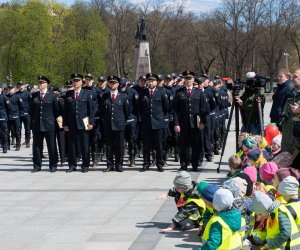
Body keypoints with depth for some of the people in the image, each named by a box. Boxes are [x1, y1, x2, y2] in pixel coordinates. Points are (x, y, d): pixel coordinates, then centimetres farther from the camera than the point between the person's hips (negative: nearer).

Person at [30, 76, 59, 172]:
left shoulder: (52, 96, 1)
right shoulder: (34, 96, 9)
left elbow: (57, 111, 5)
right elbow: (31, 110, 12)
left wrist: (54, 121, 2)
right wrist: (32, 122, 7)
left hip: (49, 125, -3)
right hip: (37, 125, 3)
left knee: (51, 146, 2)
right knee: (36, 146, 5)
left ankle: (53, 166, 11)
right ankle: (37, 166, 13)